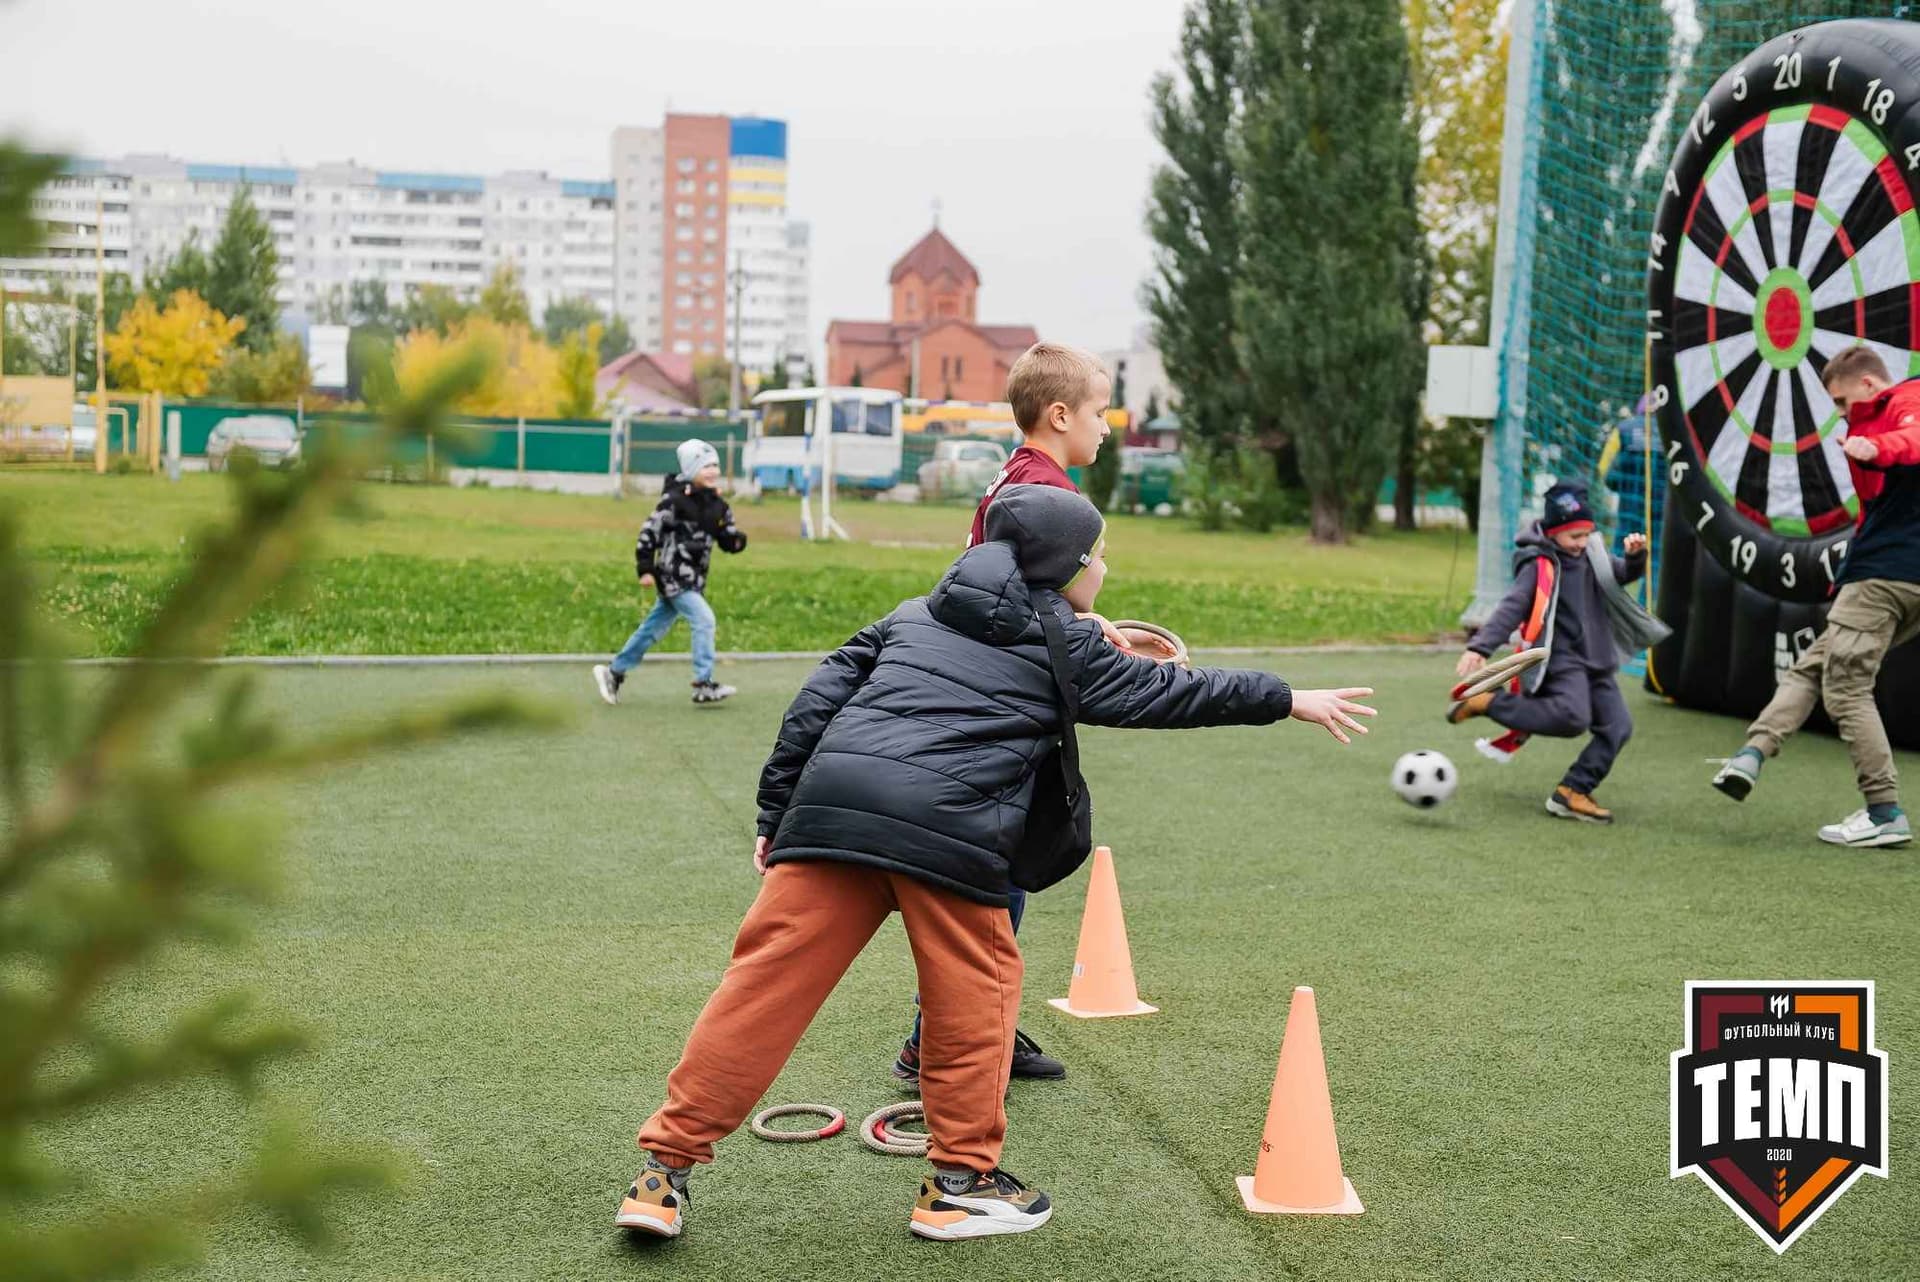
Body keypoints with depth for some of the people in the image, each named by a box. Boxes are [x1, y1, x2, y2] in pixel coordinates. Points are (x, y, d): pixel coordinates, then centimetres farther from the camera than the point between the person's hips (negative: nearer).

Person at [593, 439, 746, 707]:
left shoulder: (717, 505, 9)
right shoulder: (675, 500, -14)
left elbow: (729, 541, 10)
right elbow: (649, 531, -12)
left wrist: (737, 539, -14)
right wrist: (645, 568, -14)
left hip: (694, 579, 8)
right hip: (673, 575, -8)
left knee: (654, 627, 12)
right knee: (703, 619, -17)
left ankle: (614, 672, 23)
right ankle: (704, 685, -15)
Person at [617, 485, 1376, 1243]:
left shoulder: (916, 614, 27)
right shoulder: (1063, 642, 15)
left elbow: (816, 702, 19)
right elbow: (1166, 693, 22)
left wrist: (775, 816, 21)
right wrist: (1289, 701, 32)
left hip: (832, 803, 5)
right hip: (947, 831, -5)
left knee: (766, 983, 5)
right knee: (977, 991, 14)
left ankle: (666, 1167, 6)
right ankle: (960, 1183, 21)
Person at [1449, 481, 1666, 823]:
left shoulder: (1591, 556, 12)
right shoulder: (1539, 566, -10)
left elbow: (1626, 574, 25)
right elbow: (1510, 609, -18)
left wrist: (1636, 555, 1)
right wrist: (1480, 647, -29)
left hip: (1594, 661, 8)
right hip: (1560, 658, -8)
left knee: (1618, 726, -1)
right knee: (1573, 717, -30)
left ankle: (1571, 793, 0)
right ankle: (1489, 702, -16)